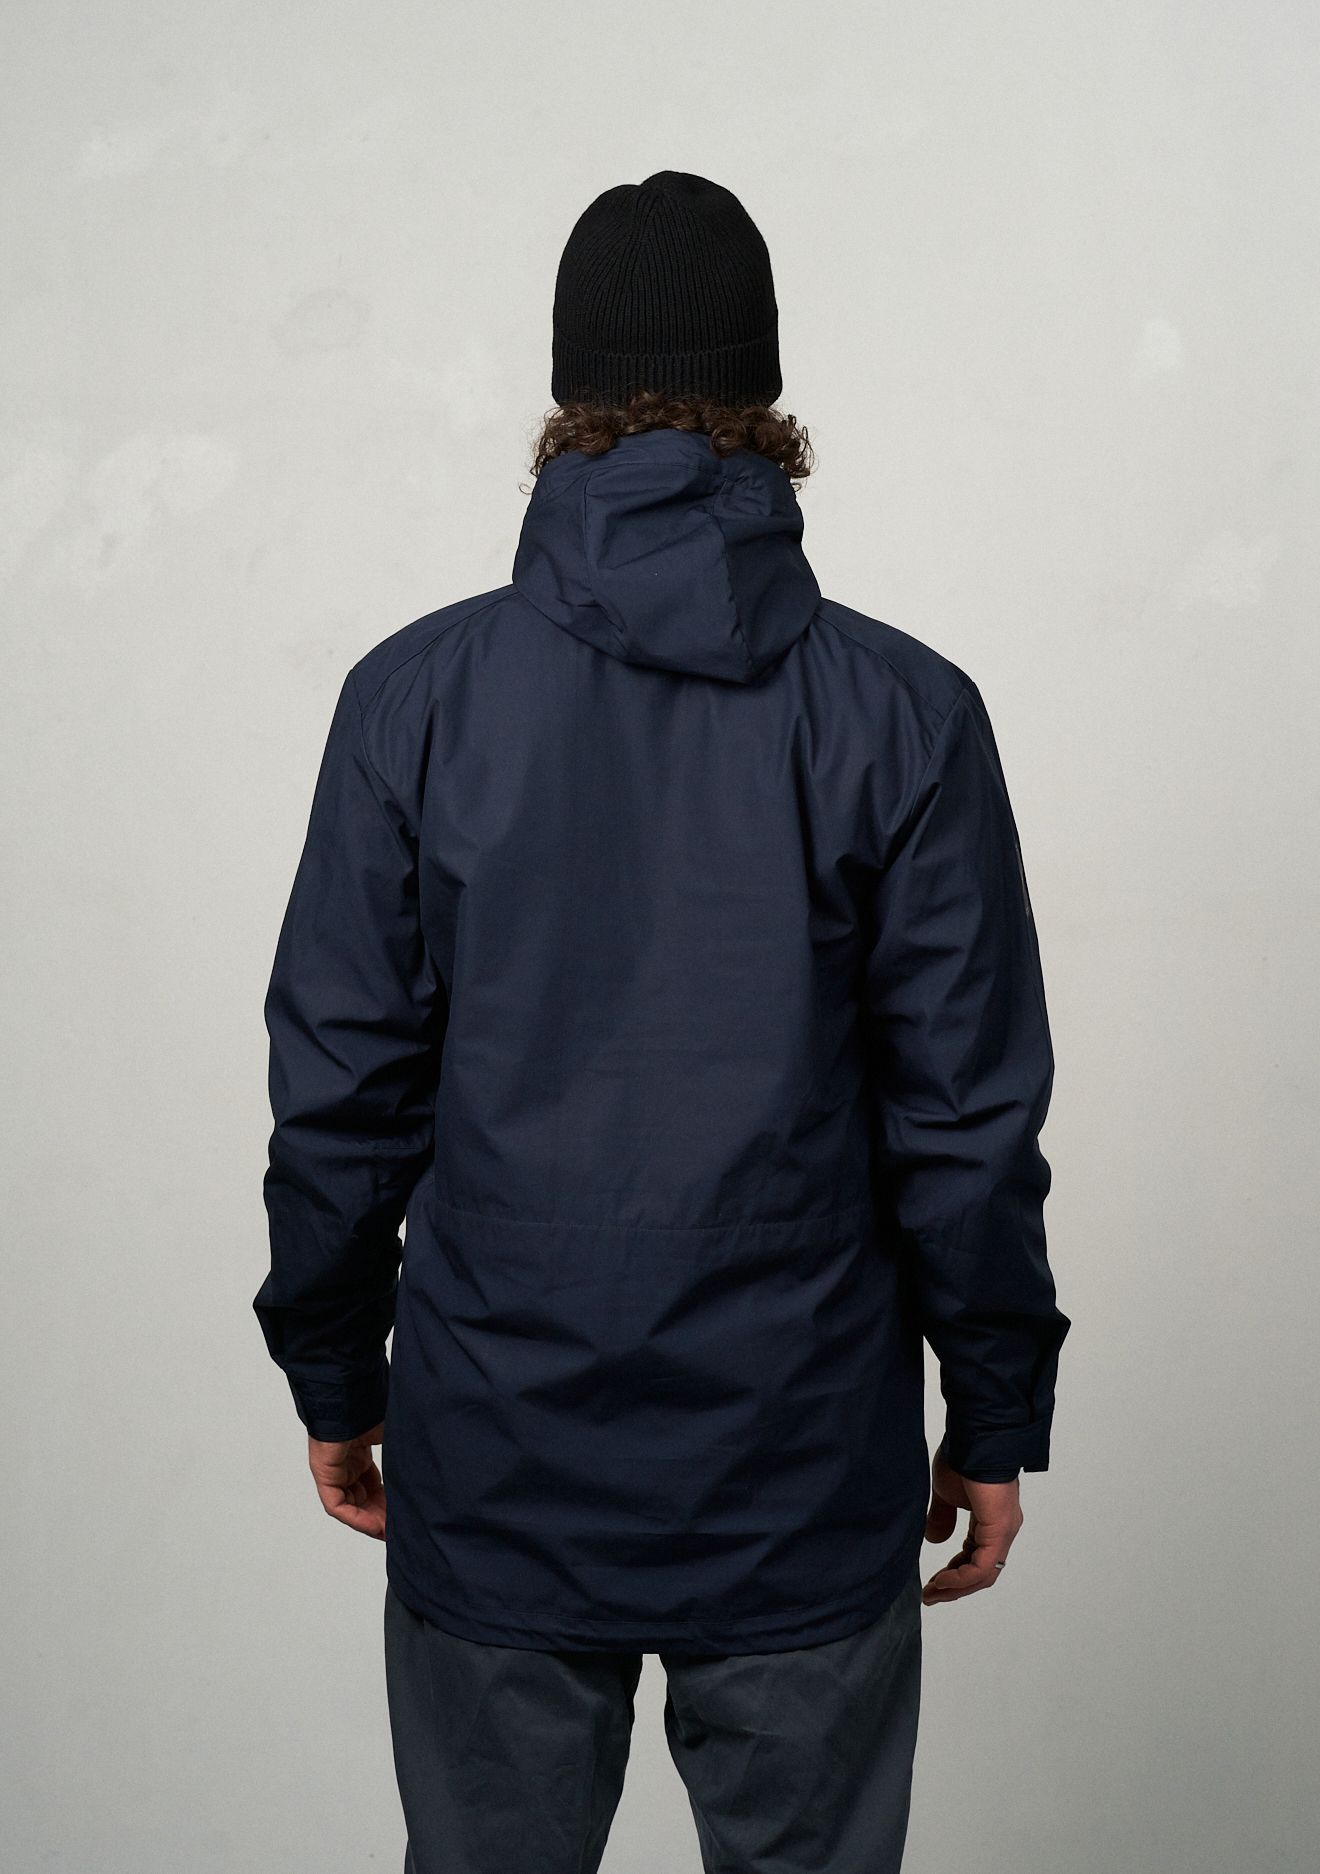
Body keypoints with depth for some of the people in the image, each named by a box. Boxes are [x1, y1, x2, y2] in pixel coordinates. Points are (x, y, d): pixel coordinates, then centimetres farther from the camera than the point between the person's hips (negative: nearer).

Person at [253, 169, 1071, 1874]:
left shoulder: (415, 694, -7)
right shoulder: (904, 713, -8)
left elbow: (338, 1093, -4)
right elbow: (971, 1122, -6)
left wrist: (333, 1377, 10)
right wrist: (999, 1416, 7)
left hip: (494, 1476, 1)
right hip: (809, 1485, 0)